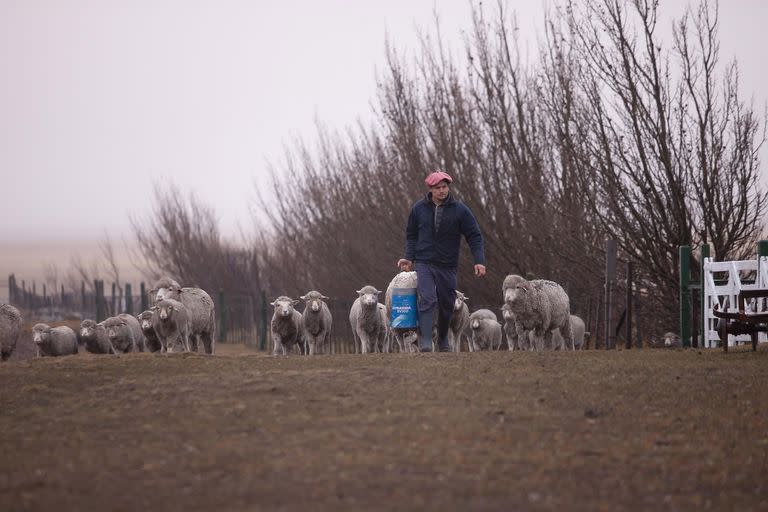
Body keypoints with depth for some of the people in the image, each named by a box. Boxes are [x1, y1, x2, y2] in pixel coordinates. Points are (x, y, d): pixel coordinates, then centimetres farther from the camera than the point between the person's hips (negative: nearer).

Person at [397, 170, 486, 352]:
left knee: (447, 305, 9)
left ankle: (443, 342, 29)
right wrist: (409, 258, 3)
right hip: (424, 264, -1)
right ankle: (425, 342, -24)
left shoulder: (459, 210, -2)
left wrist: (479, 260, -11)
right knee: (427, 300, -18)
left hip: (448, 266, 1)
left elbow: (474, 236, -1)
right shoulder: (419, 209, 3)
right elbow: (411, 235, 15)